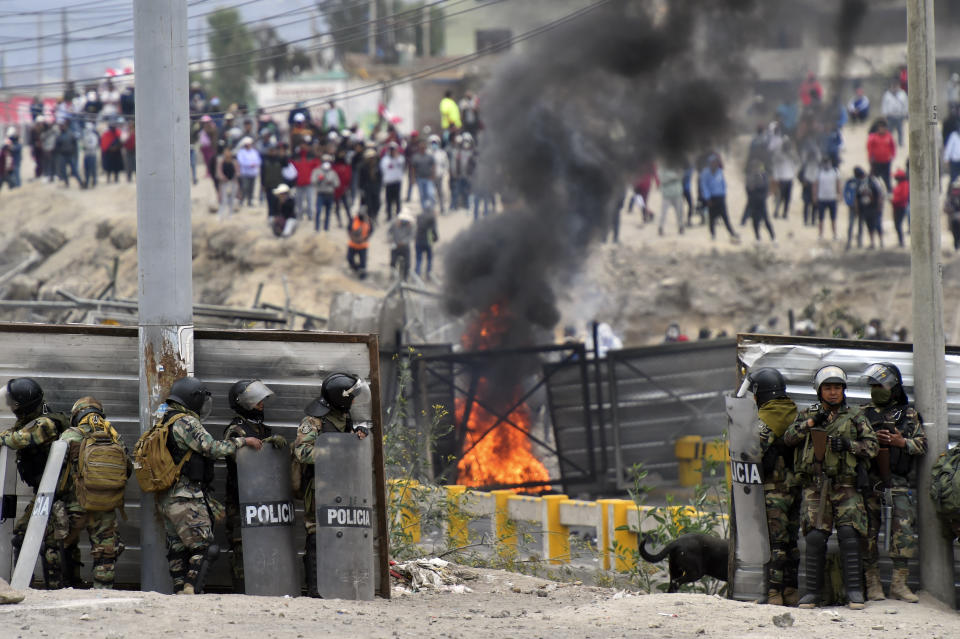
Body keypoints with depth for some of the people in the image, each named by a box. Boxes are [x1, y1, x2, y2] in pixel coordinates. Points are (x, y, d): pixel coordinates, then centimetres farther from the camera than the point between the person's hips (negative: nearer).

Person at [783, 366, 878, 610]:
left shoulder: (855, 418, 12)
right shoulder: (807, 415, 16)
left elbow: (872, 446, 6)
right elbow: (788, 438, 2)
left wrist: (848, 445, -10)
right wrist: (811, 422, -9)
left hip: (845, 486, -1)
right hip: (815, 486, 1)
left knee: (848, 534, -13)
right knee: (815, 537, -7)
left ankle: (854, 589, -9)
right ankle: (812, 591, 0)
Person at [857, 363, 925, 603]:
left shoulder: (909, 416, 12)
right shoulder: (864, 415, 12)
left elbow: (922, 445, 9)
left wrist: (902, 442, -10)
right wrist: (871, 440, -9)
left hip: (900, 484, 0)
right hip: (870, 482, 0)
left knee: (904, 532, -7)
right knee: (869, 532, -3)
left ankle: (899, 583, -2)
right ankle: (872, 583, 3)